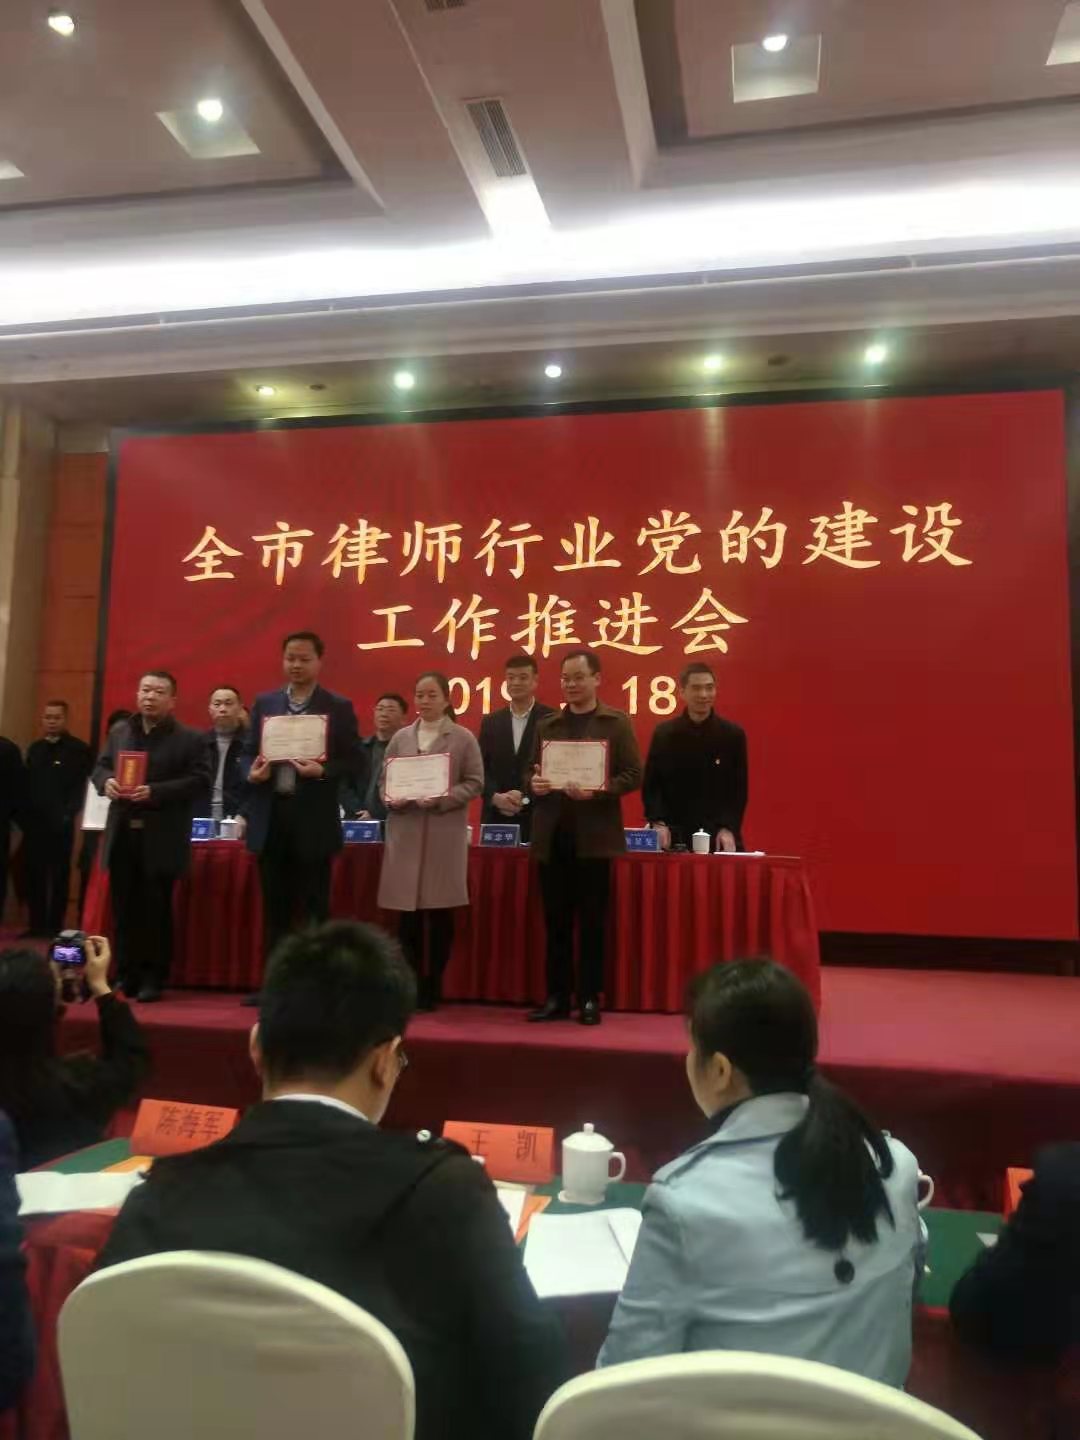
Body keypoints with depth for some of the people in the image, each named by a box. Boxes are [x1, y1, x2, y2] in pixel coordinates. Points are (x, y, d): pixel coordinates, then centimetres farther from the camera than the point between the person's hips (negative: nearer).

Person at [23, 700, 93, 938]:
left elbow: (81, 787, -8)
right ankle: (37, 925, 14)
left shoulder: (79, 749, -2)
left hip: (60, 823, -5)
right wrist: (24, 814, 5)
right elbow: (27, 783, 15)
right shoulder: (35, 748, 17)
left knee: (59, 876, 2)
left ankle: (54, 926, 8)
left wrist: (68, 814, -16)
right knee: (34, 876, 6)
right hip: (34, 822, 5)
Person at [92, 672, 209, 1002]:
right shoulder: (119, 732, 12)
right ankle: (127, 975, 21)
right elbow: (99, 767, 16)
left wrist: (155, 792, -21)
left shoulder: (190, 739, -4)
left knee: (156, 909, 2)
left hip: (161, 837, -4)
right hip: (122, 833, 5)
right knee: (124, 908, 10)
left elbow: (199, 780, -11)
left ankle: (154, 978, 12)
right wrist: (106, 782, -9)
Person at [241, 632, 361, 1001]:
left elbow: (353, 762, -3)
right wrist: (252, 773, -9)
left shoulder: (339, 707, 0)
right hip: (271, 816, 4)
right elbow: (247, 752, 12)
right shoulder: (264, 703, 10)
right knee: (274, 906, 11)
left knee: (313, 907, 3)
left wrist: (322, 771, -20)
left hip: (313, 819, -3)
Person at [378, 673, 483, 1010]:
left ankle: (432, 988, 15)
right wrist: (392, 799, -9)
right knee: (408, 914, 3)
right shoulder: (401, 737, 10)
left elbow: (474, 783, -1)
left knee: (440, 914, 2)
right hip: (405, 834, 2)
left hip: (445, 837, -2)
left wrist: (442, 798, -15)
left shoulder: (464, 738, 3)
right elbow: (384, 780, 12)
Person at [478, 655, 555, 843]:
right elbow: (481, 768, 10)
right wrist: (496, 797, -8)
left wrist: (525, 796, -15)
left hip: (538, 818, -3)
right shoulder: (490, 722, 13)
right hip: (496, 818, 3)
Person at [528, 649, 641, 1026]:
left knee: (592, 922, 3)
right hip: (552, 836, 4)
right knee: (556, 921, 8)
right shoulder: (546, 725, 13)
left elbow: (633, 775, -4)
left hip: (594, 836, -3)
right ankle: (557, 997, 16)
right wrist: (534, 783, -9)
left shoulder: (617, 723, 2)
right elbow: (531, 772, 14)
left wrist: (597, 791, -18)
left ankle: (590, 999, 12)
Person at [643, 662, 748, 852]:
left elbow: (739, 789, 2)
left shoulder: (733, 734, 3)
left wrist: (728, 828, -9)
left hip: (718, 837, 0)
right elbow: (651, 785, 4)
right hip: (674, 836, 0)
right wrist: (658, 823, -9)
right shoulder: (663, 733, 4)